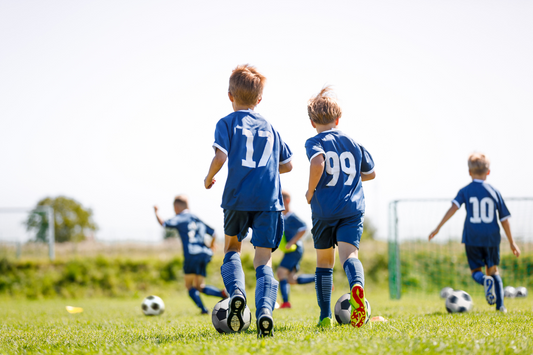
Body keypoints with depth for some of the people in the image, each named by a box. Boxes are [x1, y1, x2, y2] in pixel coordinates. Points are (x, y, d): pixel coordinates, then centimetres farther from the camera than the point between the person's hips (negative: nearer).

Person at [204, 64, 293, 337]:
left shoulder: (227, 123, 3)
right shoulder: (269, 127, 16)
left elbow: (221, 156, -11)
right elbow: (287, 164, 18)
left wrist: (209, 177, 8)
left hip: (237, 197, -2)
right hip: (269, 200, 2)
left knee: (232, 247, 22)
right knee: (263, 260, 0)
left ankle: (236, 292, -4)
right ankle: (265, 308, -26)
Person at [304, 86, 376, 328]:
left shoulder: (314, 143, -1)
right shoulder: (353, 143, 13)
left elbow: (317, 163, -23)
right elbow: (370, 173, 22)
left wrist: (310, 191, -9)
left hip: (324, 211, -2)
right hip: (353, 209, 2)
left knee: (324, 262, 13)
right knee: (349, 254, -13)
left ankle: (325, 316, 17)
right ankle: (357, 286, -48)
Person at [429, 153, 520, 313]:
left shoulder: (465, 191, 1)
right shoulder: (494, 192, 4)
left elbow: (454, 207, -14)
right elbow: (504, 219, 5)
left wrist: (438, 228, -14)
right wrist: (512, 243, 13)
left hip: (472, 239, -1)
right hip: (492, 239, 1)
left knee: (476, 271, 11)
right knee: (493, 270, 16)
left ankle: (486, 280, -25)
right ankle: (500, 305, 2)